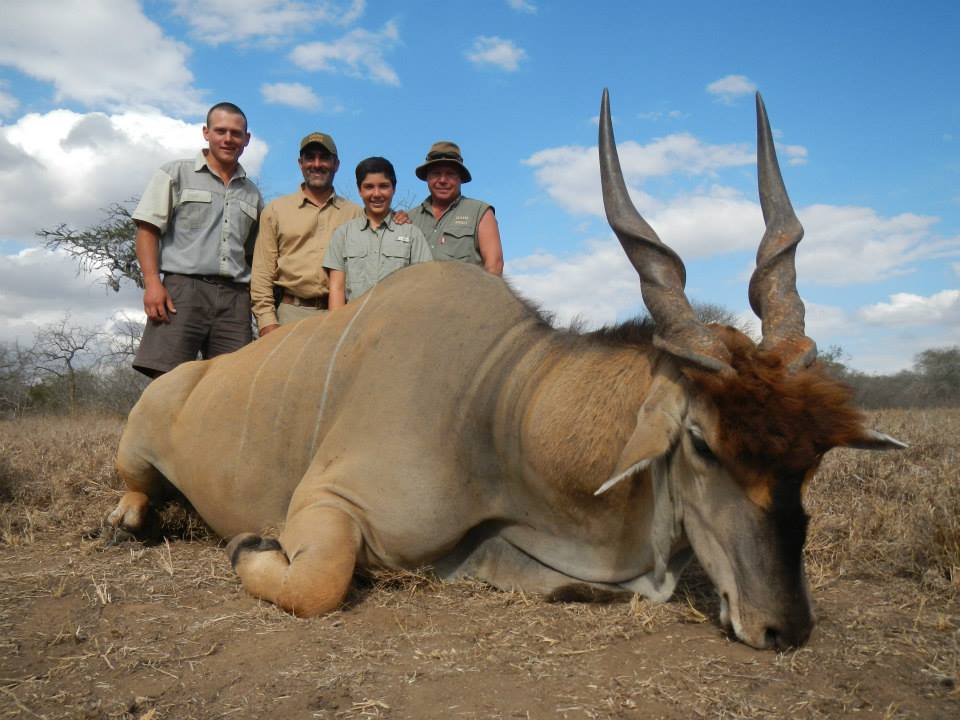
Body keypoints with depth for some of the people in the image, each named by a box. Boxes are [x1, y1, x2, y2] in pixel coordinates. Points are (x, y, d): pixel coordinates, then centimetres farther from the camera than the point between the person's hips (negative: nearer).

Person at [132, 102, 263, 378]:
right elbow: (147, 230, 4)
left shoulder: (252, 194, 22)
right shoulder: (175, 174, 12)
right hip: (184, 289, -3)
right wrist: (152, 283, -10)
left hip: (235, 297, 3)